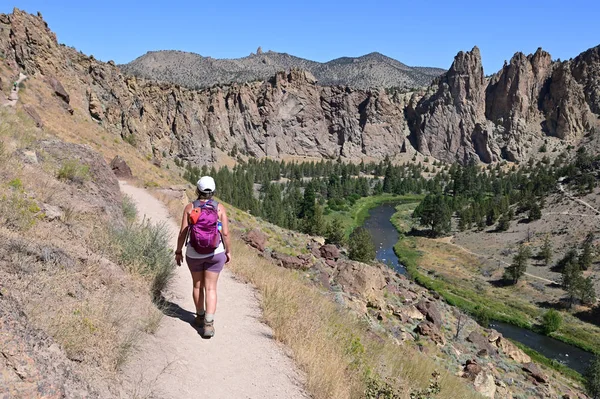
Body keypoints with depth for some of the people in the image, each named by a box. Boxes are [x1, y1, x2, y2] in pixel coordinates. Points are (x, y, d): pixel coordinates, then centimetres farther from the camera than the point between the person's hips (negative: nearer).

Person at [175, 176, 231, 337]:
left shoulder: (189, 207, -7)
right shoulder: (220, 208, -8)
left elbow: (183, 232, -8)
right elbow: (225, 233, -9)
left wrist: (178, 251, 3)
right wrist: (228, 251, 5)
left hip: (194, 253, 1)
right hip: (215, 253, -1)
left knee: (197, 285, 20)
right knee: (211, 288, 4)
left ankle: (200, 317, 35)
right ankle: (208, 325, -5)